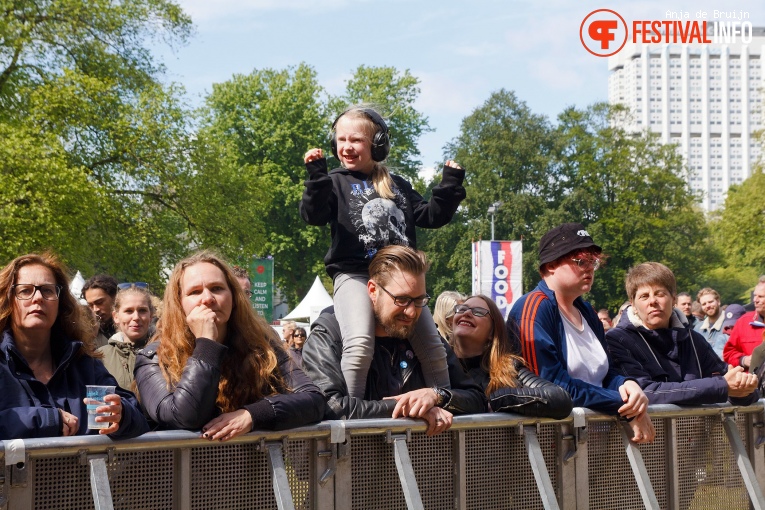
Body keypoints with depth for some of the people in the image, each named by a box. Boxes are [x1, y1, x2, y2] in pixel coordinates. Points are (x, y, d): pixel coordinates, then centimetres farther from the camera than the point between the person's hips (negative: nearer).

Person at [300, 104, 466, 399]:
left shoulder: (398, 186, 19)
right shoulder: (336, 182, 7)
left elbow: (430, 217, 21)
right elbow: (313, 216, -9)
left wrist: (450, 186, 11)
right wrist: (316, 176, -22)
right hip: (354, 275, -4)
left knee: (433, 348, 2)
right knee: (360, 344, -28)